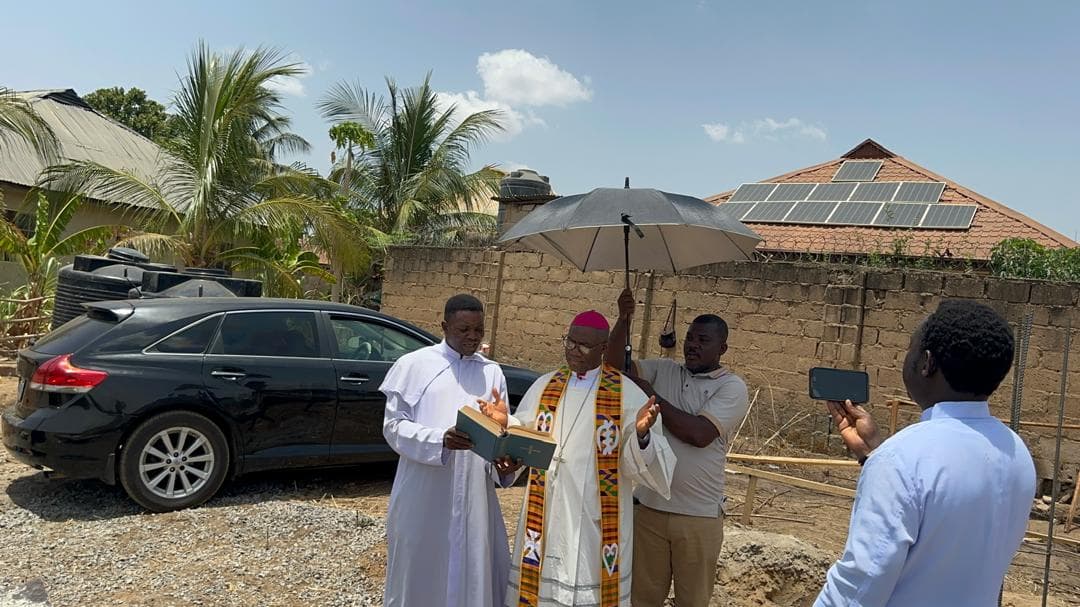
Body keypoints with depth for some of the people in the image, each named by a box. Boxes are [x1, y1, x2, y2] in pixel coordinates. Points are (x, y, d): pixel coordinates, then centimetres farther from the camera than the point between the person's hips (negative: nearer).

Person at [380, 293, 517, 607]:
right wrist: (440, 440, -21)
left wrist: (503, 464, -14)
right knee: (419, 572, 8)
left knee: (475, 573, 9)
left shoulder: (492, 373, 9)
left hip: (474, 495, 3)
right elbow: (394, 425, -5)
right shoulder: (414, 364, -1)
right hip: (423, 494, -3)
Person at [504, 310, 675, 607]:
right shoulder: (544, 386, 6)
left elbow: (640, 463, -11)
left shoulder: (627, 394, -6)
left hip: (597, 519, -3)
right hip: (545, 515, 4)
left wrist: (641, 434, -30)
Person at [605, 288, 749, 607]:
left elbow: (699, 433, -19)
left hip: (699, 517, -3)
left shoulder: (732, 387, -6)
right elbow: (615, 365, 1)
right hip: (648, 508, 3)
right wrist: (623, 319, -13)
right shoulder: (662, 370, 7)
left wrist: (651, 395, -12)